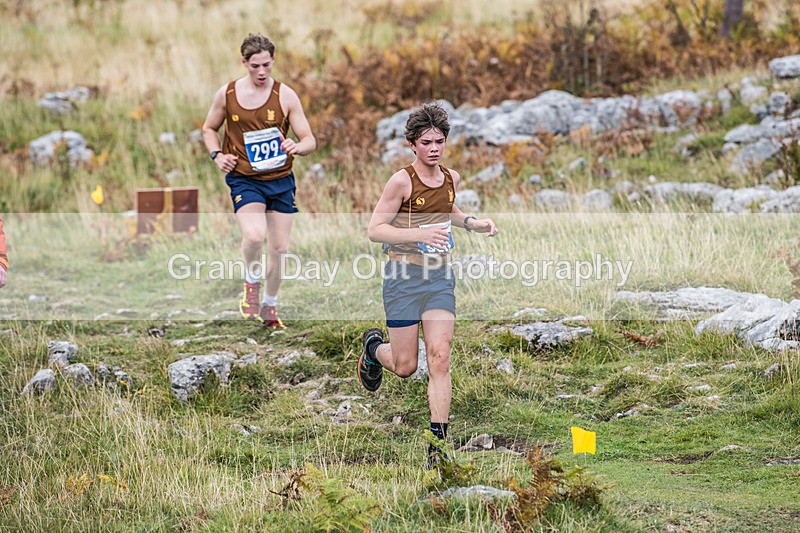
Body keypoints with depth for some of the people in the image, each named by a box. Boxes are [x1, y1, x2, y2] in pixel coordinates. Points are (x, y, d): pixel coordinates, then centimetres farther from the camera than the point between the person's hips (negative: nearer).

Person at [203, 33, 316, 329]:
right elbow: (210, 129, 15)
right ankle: (251, 283, 3)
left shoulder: (286, 96, -5)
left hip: (280, 179, 2)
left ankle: (269, 306, 28)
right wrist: (217, 155, -3)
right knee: (254, 235, -27)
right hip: (244, 179, -2)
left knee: (279, 248, 6)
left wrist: (296, 146, -27)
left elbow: (310, 140, -4)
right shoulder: (227, 94, -2)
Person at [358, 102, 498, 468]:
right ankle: (374, 347, 40)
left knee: (439, 358, -7)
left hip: (440, 276, 4)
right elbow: (375, 230, -14)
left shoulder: (451, 178, 6)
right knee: (405, 366, 3)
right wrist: (419, 234, -27)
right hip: (404, 276, -4)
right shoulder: (402, 181, -13)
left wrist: (476, 225, 11)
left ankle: (439, 441, -5)